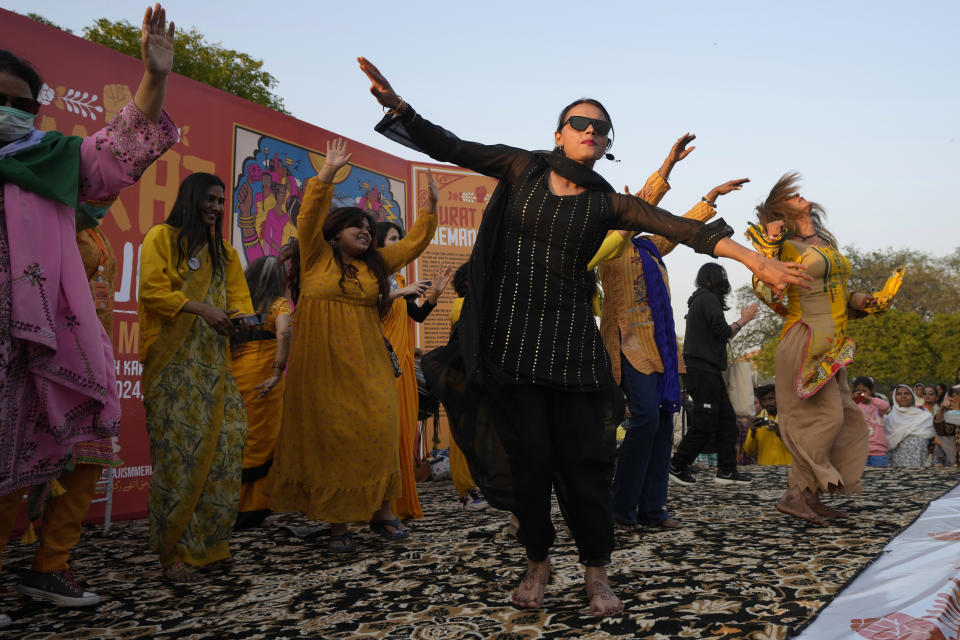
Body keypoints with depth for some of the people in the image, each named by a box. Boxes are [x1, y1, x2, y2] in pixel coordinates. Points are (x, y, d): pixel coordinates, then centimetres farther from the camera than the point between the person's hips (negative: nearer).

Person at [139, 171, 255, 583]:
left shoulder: (224, 251, 22)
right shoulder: (161, 238, 4)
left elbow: (239, 295, 15)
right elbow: (152, 291, -7)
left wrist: (243, 317, -7)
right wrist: (202, 309, -15)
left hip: (213, 360, 6)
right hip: (173, 360, -6)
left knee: (223, 444, -2)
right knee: (177, 450, -9)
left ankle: (210, 543, 7)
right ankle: (175, 552, -2)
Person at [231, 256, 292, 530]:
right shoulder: (279, 303, -1)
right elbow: (283, 334, -18)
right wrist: (278, 373, -19)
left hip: (234, 373, 5)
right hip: (261, 377, -5)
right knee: (260, 441, 3)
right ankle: (251, 507, 7)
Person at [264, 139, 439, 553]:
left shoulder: (375, 264, 16)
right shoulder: (317, 257, 5)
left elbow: (414, 243, 21)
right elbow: (310, 215, -8)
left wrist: (430, 205, 15)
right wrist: (328, 172, -12)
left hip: (366, 364, 4)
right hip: (322, 364, -3)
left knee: (376, 433, -3)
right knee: (328, 437, -2)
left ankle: (381, 512, 8)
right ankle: (337, 523, 5)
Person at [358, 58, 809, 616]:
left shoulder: (606, 203, 4)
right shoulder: (523, 168, 6)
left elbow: (682, 228, -7)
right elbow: (449, 147, 1)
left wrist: (757, 261, -17)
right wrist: (399, 107, -15)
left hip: (570, 339, 0)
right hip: (511, 334, 0)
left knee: (584, 459, -1)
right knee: (529, 455, 3)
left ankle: (597, 573, 15)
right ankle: (538, 563, 22)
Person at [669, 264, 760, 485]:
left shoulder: (698, 301, 24)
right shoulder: (708, 299, -8)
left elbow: (716, 337, 24)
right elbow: (723, 332, -14)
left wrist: (742, 320, 18)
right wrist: (744, 320, 3)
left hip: (707, 371, 11)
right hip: (703, 370, -11)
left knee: (727, 419, 9)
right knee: (705, 424, -8)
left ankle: (727, 470, 9)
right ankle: (677, 466, 0)